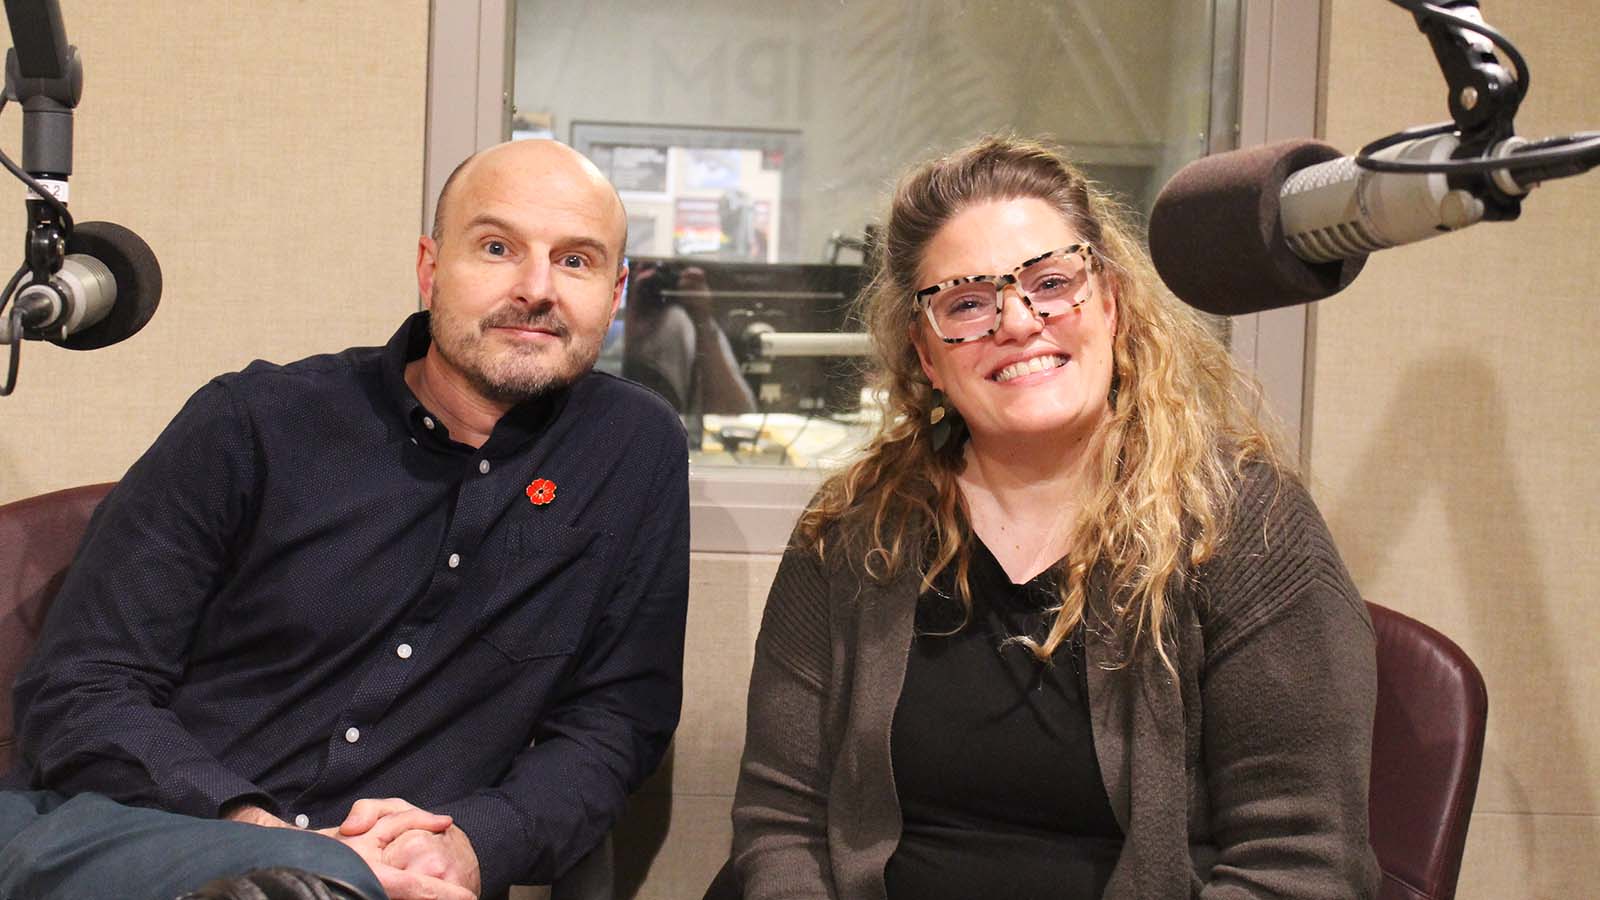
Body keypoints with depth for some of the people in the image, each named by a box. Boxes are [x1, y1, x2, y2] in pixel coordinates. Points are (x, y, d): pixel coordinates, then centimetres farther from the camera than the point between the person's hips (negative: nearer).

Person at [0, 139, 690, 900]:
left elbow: (613, 719, 5)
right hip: (110, 834, -1)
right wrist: (256, 836, -21)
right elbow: (80, 689, -3)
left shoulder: (636, 452, 5)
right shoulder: (256, 423, 0)